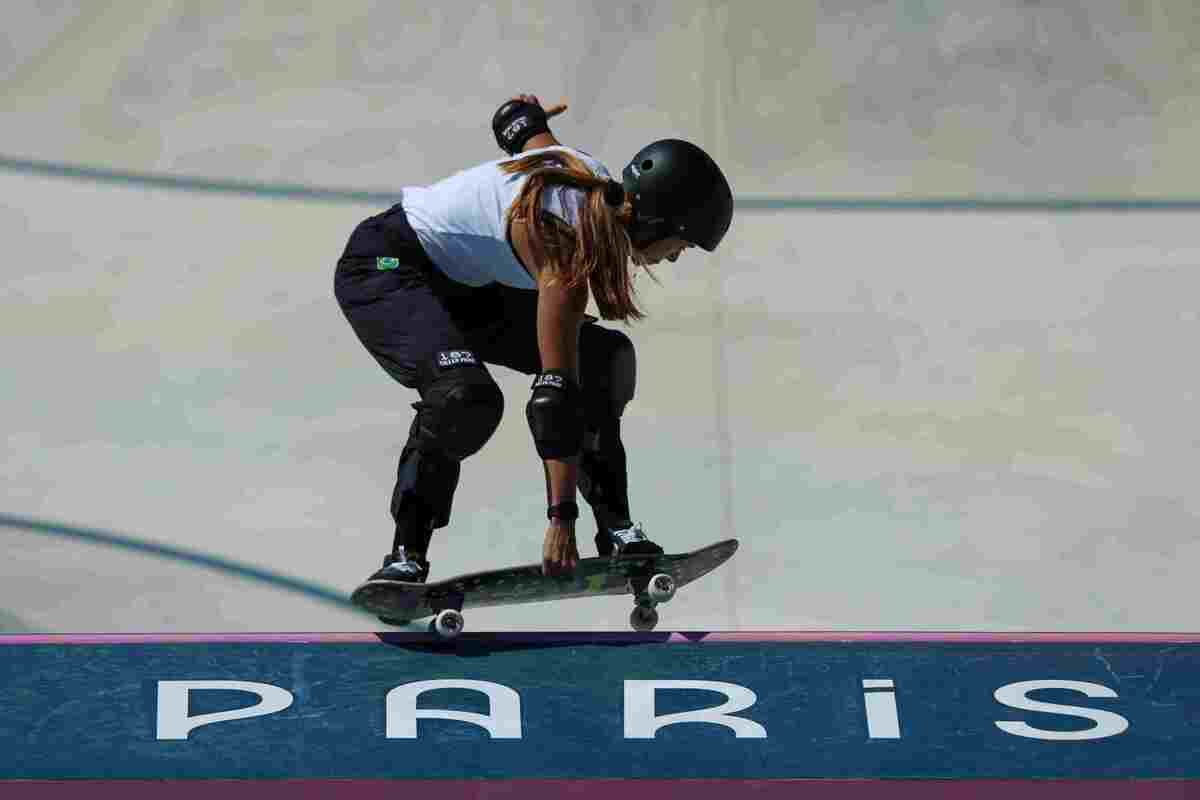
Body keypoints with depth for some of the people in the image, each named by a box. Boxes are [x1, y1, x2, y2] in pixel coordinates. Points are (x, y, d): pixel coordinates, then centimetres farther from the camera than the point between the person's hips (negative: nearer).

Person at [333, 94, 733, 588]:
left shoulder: (595, 180, -9)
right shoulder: (566, 252, -32)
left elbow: (524, 122, 11)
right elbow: (556, 399, -34)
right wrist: (561, 519, -34)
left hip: (458, 282, 10)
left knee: (605, 358, 0)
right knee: (466, 396, -35)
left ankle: (615, 529, 3)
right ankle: (405, 555, -22)